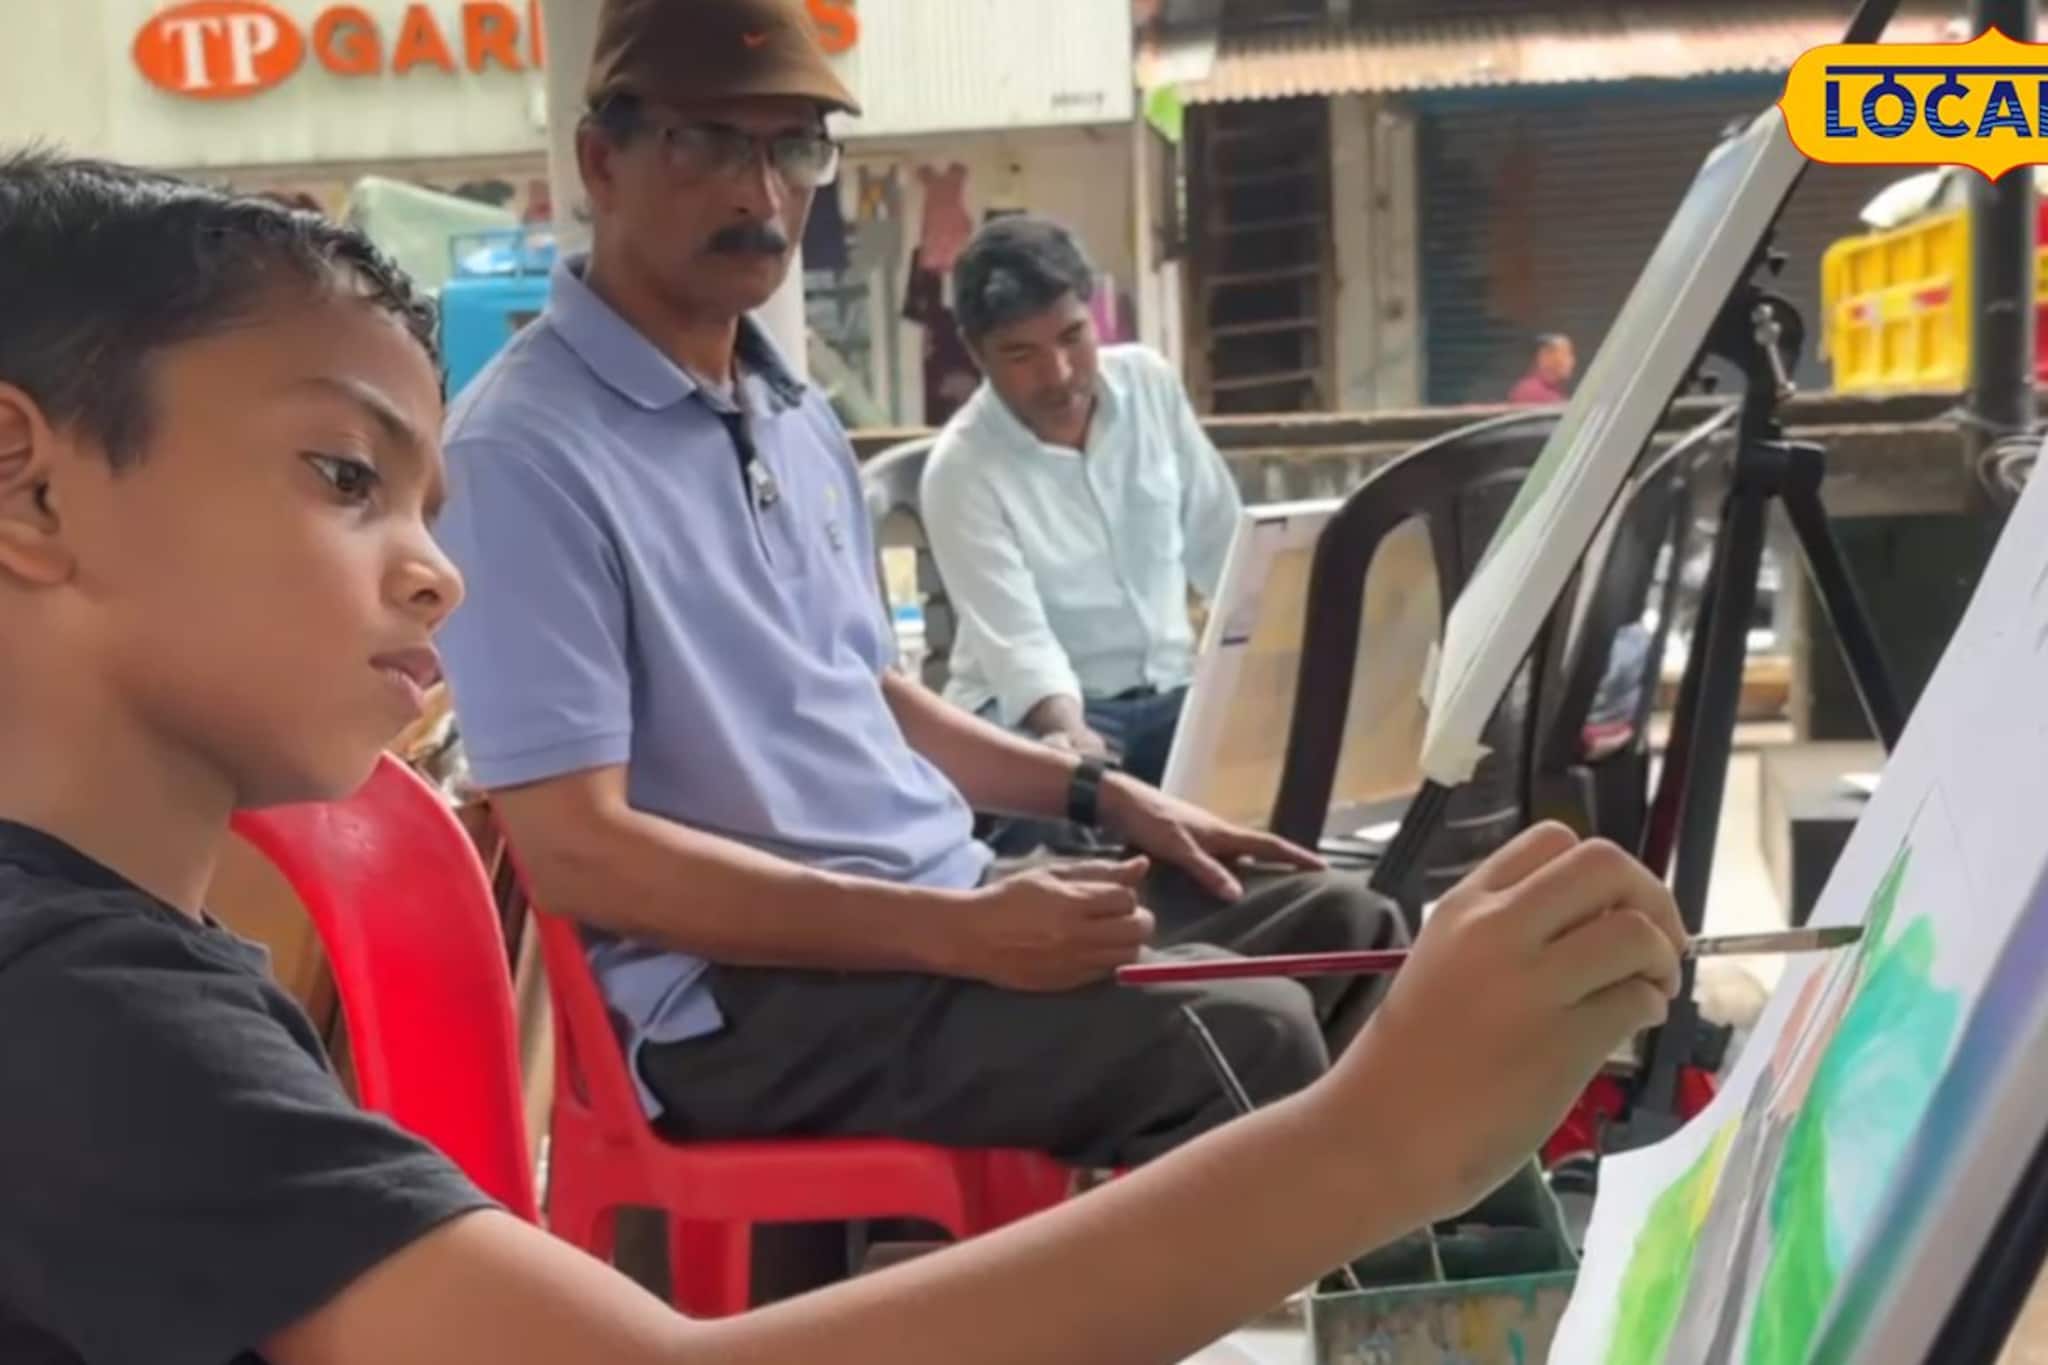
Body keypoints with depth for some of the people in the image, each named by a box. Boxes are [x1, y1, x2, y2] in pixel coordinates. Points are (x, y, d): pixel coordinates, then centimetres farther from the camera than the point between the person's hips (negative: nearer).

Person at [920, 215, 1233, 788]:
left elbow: (1220, 541, 10)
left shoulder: (1150, 381, 0)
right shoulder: (961, 468, -16)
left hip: (1165, 693, 5)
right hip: (1028, 713, -5)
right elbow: (1017, 642, -25)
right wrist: (1070, 734, -44)